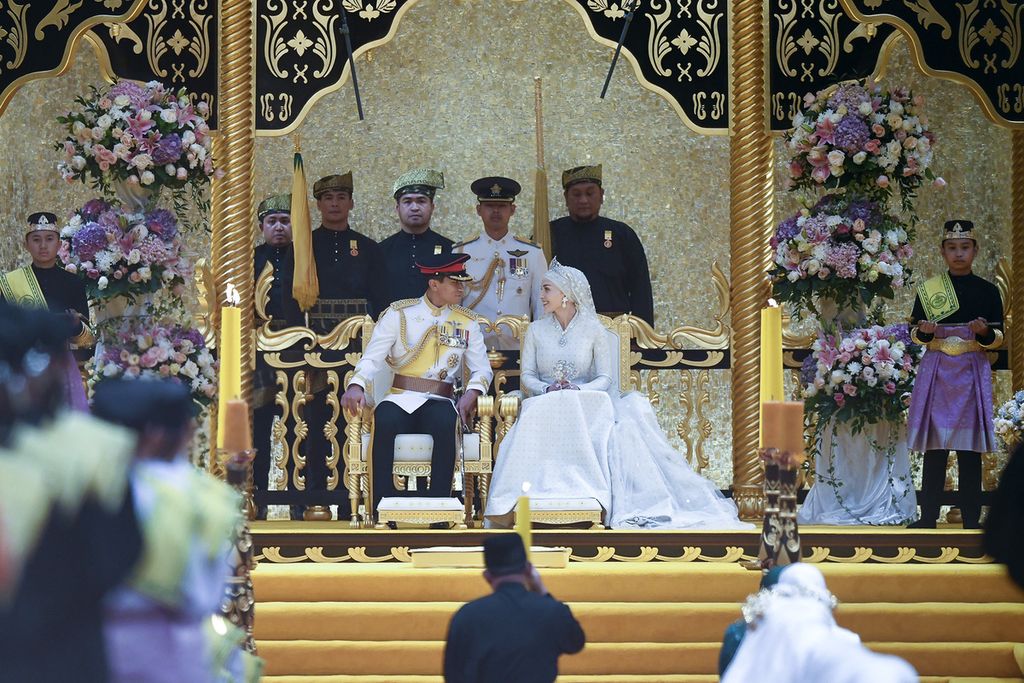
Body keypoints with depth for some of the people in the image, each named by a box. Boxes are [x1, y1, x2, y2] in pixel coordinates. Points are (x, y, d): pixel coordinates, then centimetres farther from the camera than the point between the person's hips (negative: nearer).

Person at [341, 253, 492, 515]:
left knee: (446, 422, -36)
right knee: (383, 420, -36)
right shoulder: (399, 314, 8)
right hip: (401, 399, -1)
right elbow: (372, 358, 2)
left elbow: (482, 368, 13)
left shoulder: (467, 322, 15)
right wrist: (356, 385, -18)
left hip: (440, 402, 1)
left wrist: (472, 393, -10)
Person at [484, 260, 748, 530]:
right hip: (545, 405, 1)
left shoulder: (593, 330, 6)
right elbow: (526, 376, 7)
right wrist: (547, 389, -15)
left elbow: (605, 378, 1)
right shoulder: (536, 330, 11)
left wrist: (577, 391, -18)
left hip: (587, 404, -1)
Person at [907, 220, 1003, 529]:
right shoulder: (928, 289, 6)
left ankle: (971, 519, 2)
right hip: (936, 371, 0)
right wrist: (925, 331, -13)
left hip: (972, 372, 0)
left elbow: (999, 338, 5)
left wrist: (984, 332, -17)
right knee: (934, 445, -2)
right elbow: (915, 334, 9)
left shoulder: (988, 291, 5)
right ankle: (928, 517, 3)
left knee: (969, 448, -2)